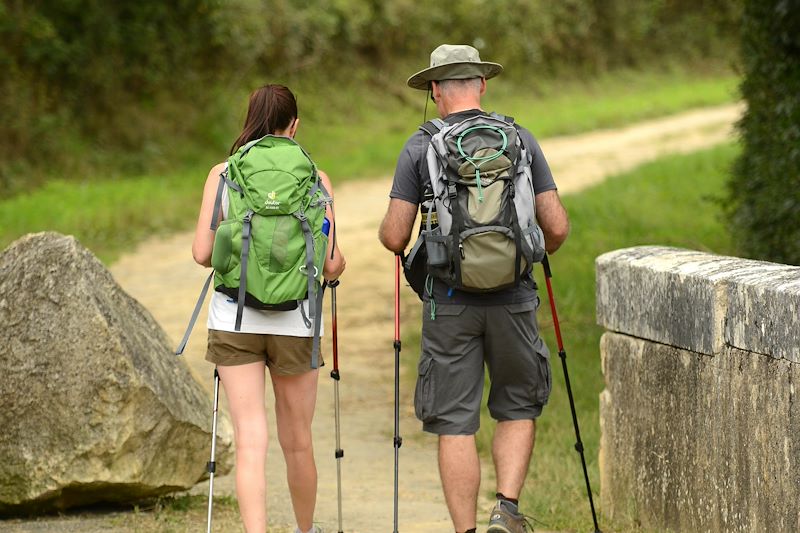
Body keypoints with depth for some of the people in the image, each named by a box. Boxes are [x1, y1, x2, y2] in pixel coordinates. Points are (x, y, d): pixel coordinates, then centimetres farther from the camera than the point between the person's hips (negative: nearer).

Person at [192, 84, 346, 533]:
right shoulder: (315, 180, -2)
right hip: (295, 322, 0)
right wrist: (338, 267, 19)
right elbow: (331, 264, -5)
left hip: (234, 319, 0)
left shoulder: (222, 174, -1)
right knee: (298, 442, 16)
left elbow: (203, 253, -3)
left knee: (250, 441, -3)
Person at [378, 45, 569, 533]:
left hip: (449, 302, -1)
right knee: (519, 410, 18)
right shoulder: (521, 140, 3)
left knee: (455, 424, 5)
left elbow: (394, 237, -4)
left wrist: (389, 231, 20)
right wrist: (537, 252, 23)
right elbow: (557, 227, 1)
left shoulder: (420, 147, -1)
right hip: (512, 299, 1)